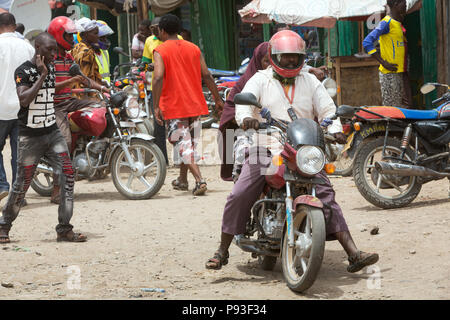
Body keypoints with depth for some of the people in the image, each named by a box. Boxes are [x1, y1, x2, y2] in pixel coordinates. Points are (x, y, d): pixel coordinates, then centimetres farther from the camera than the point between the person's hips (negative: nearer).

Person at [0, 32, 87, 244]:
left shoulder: (51, 69, 10)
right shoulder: (23, 71, -12)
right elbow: (23, 99, -26)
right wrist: (42, 75, -23)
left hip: (52, 132, 6)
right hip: (30, 137, -6)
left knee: (68, 174, -9)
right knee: (22, 184, 1)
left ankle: (64, 229, -4)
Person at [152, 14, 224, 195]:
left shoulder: (160, 51, -7)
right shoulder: (193, 49, 8)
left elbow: (158, 78, -19)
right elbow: (206, 75, 5)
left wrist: (156, 106, -20)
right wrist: (217, 99, 11)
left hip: (174, 106, -5)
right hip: (195, 104, 5)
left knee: (184, 146, -5)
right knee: (190, 143, 18)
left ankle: (199, 180, -21)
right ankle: (182, 180, 32)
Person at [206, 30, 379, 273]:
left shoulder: (311, 82, 18)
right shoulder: (260, 80, 10)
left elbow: (327, 109, 9)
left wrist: (335, 130, -14)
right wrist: (246, 117, -32)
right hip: (266, 150, -2)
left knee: (325, 195, -12)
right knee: (239, 195, -16)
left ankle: (353, 254, -15)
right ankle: (222, 251, -2)